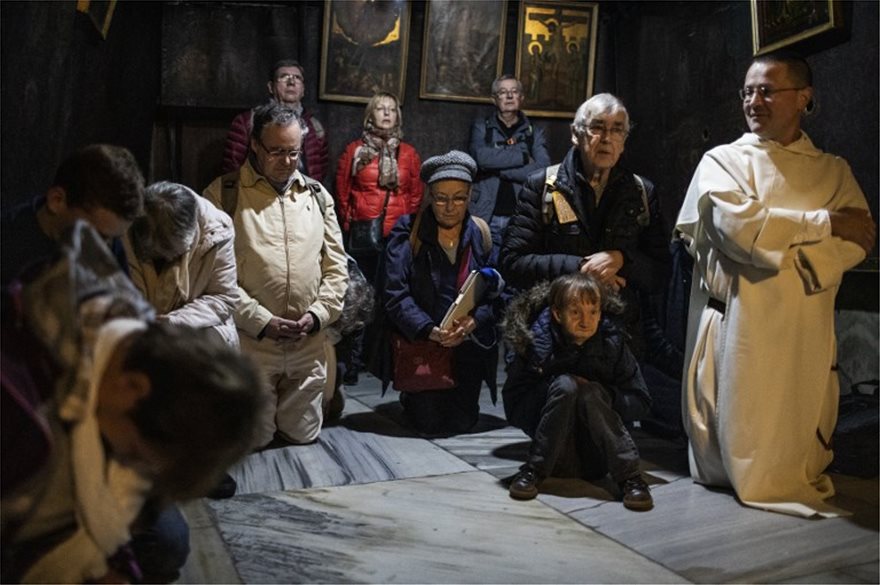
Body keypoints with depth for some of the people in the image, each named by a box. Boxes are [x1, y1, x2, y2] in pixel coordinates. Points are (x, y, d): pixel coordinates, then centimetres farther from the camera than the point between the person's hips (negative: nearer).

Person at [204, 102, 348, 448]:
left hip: (309, 345, 4)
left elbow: (336, 266, 8)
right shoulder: (223, 195, -5)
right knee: (253, 441, 9)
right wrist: (261, 322, -16)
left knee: (302, 436, 15)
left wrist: (317, 315, -6)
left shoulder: (317, 196, 8)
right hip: (249, 343, -3)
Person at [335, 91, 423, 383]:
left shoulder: (408, 154, 10)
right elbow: (342, 190, 11)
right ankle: (354, 361, 8)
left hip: (398, 236, 1)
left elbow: (416, 195, 14)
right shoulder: (355, 150, 7)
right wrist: (350, 222, 10)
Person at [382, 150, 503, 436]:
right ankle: (410, 397, 33)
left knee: (461, 423, 9)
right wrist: (430, 330, -24)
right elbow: (395, 294, -13)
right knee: (428, 424, 3)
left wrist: (474, 321, -20)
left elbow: (494, 290, -1)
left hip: (468, 346, 3)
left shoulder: (480, 233, 4)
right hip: (420, 344, -2)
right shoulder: (408, 231, -5)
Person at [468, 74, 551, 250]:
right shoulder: (481, 127, 9)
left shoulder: (534, 133, 10)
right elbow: (481, 156, -12)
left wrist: (497, 167, -8)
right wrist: (523, 157, -6)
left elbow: (543, 171, -6)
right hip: (485, 217, 0)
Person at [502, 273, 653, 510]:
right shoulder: (537, 344, -8)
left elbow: (640, 403, 0)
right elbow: (513, 407, -10)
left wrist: (600, 395, -17)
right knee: (565, 385, -27)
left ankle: (629, 477, -25)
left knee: (590, 393, -27)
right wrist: (560, 389, -22)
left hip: (596, 458, 1)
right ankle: (534, 471, -21)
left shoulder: (611, 343, -4)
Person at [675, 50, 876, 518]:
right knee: (741, 434, -1)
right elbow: (739, 224, -12)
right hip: (740, 322, -2)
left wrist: (795, 259, -17)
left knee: (801, 434, 4)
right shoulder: (723, 161, 7)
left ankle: (795, 487, 26)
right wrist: (826, 222, -5)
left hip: (807, 327, 2)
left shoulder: (833, 171, 15)